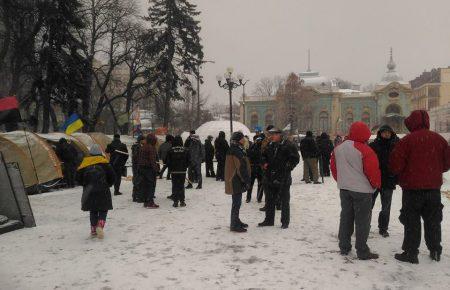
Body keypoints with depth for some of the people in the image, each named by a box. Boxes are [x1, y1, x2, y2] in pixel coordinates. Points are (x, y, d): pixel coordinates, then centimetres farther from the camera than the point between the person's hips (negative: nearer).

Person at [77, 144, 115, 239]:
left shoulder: (85, 163, 2)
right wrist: (108, 185, 14)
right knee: (103, 210, 6)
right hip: (102, 192, -2)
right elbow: (112, 176, -3)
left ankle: (93, 230, 12)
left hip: (89, 192, 2)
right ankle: (100, 226, -16)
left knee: (93, 211, 14)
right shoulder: (104, 162, -3)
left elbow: (79, 177, 4)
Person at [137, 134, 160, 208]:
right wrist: (156, 170, -16)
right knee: (151, 185, -4)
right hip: (150, 169, -8)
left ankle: (145, 201, 17)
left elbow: (139, 159, 17)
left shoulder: (142, 148, 12)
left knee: (144, 185, 12)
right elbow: (153, 160, -18)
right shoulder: (152, 148, -14)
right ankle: (150, 202, -6)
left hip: (142, 168, 8)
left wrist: (139, 169, 22)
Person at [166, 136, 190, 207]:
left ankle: (175, 201, 4)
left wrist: (171, 168, 12)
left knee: (175, 186, 5)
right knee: (181, 186, 9)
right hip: (183, 171, 1)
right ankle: (182, 201, 9)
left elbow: (167, 161, -3)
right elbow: (188, 161, 3)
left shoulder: (171, 150, -7)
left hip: (174, 171, -1)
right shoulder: (185, 150, -3)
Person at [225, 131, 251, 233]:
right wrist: (246, 180, -16)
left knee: (237, 202, 19)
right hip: (236, 181, -11)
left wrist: (246, 180, 21)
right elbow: (241, 168, -22)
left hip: (235, 181, 11)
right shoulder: (237, 151, -19)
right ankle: (234, 225, 4)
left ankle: (236, 221, 30)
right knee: (236, 202, -4)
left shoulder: (237, 149, 14)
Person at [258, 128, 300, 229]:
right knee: (270, 200, 14)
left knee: (284, 201, 4)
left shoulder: (288, 145, -9)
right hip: (271, 177, 6)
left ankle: (285, 222, 15)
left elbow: (295, 158, -8)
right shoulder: (270, 145, 9)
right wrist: (264, 163, 4)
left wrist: (288, 167, -16)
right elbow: (263, 156, 23)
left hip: (283, 178, -6)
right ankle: (269, 220, 27)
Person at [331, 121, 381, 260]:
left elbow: (333, 167, 12)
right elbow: (373, 170, -15)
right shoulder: (365, 150, -15)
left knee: (346, 217, 14)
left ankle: (344, 247, 20)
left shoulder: (338, 149, 7)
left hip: (344, 188, 7)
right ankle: (362, 251, 6)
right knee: (362, 220, 1)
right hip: (362, 189, -6)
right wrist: (376, 185, 2)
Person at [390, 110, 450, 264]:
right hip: (434, 187, 5)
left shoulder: (406, 140, -15)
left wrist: (401, 176, 5)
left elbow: (395, 165, -16)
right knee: (433, 220, 18)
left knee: (412, 222, 5)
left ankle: (411, 253, 10)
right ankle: (435, 251, 28)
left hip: (412, 188, -4)